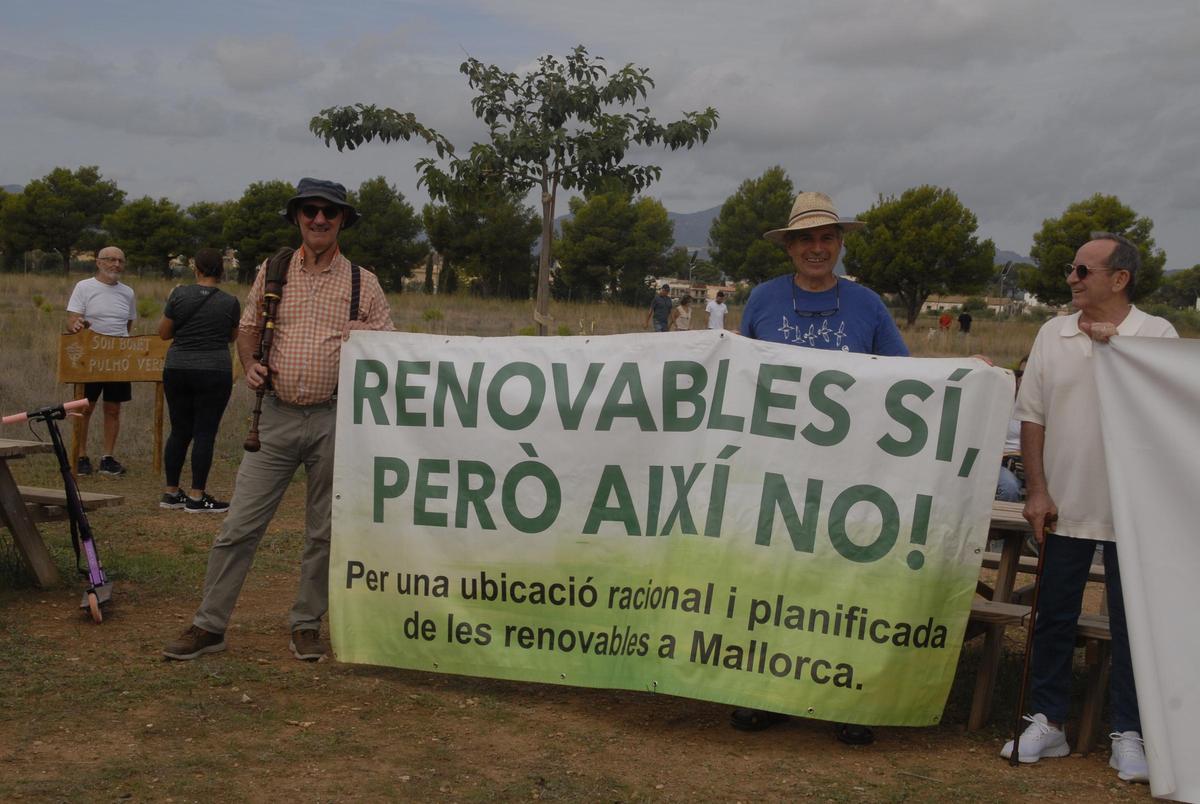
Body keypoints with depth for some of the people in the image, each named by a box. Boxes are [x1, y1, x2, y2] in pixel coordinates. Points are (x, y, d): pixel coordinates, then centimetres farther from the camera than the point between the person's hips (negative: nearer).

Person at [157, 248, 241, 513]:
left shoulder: (179, 294, -1)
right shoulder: (230, 303, -3)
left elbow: (163, 333, 6)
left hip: (176, 369, 3)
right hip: (214, 372, -3)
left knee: (179, 431, 12)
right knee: (205, 433, 0)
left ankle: (171, 492, 18)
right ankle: (196, 497, 1)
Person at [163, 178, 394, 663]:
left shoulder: (363, 283, 5)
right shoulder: (272, 272, 9)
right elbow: (247, 326, 18)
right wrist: (250, 364, -1)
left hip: (335, 420, 0)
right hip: (277, 416, 1)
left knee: (323, 531, 8)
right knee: (239, 525, -1)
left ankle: (306, 626, 21)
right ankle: (208, 626, 8)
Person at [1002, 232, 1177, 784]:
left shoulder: (1156, 335, -3)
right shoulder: (1053, 334, 5)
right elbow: (1032, 416, 5)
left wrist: (1115, 346, -17)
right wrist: (1036, 490, -1)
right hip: (1064, 506, 3)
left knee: (1131, 624, 6)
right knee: (1055, 618, 10)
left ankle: (1128, 734, 18)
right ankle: (1047, 722, 22)